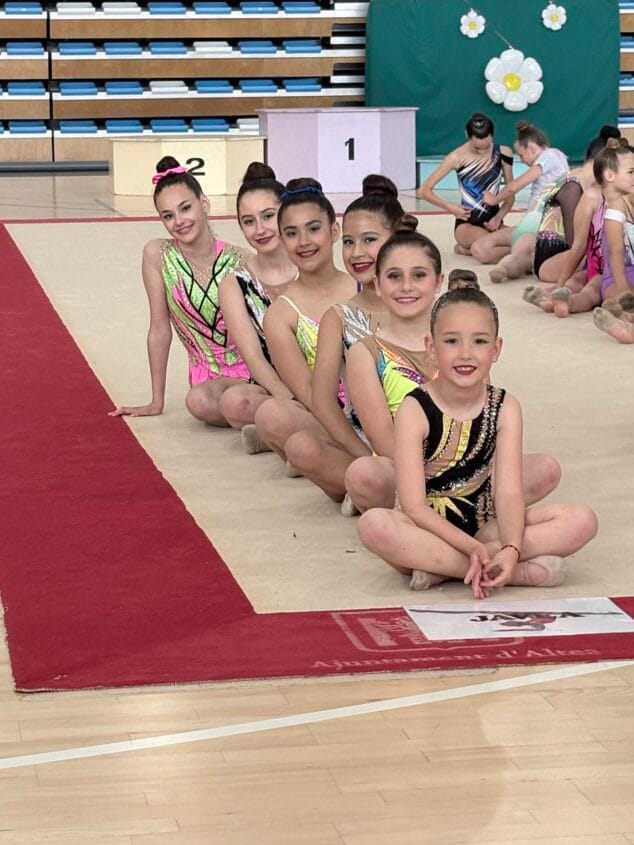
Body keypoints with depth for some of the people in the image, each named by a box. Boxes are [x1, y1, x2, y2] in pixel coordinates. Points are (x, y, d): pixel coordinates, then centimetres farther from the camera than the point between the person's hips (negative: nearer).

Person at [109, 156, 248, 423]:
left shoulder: (237, 259, -5)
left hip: (254, 365, 0)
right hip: (212, 377, 0)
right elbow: (160, 328, -2)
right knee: (200, 402, -35)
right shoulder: (158, 255, -7)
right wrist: (157, 402, 1)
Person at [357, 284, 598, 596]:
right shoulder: (414, 411, -11)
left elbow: (509, 492, -11)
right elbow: (414, 505, -18)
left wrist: (512, 549, -32)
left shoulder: (505, 408, -2)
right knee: (374, 525, -37)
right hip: (426, 529, -3)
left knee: (583, 521, -17)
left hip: (484, 525, 3)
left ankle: (439, 565, -23)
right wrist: (470, 547, -32)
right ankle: (521, 573, -31)